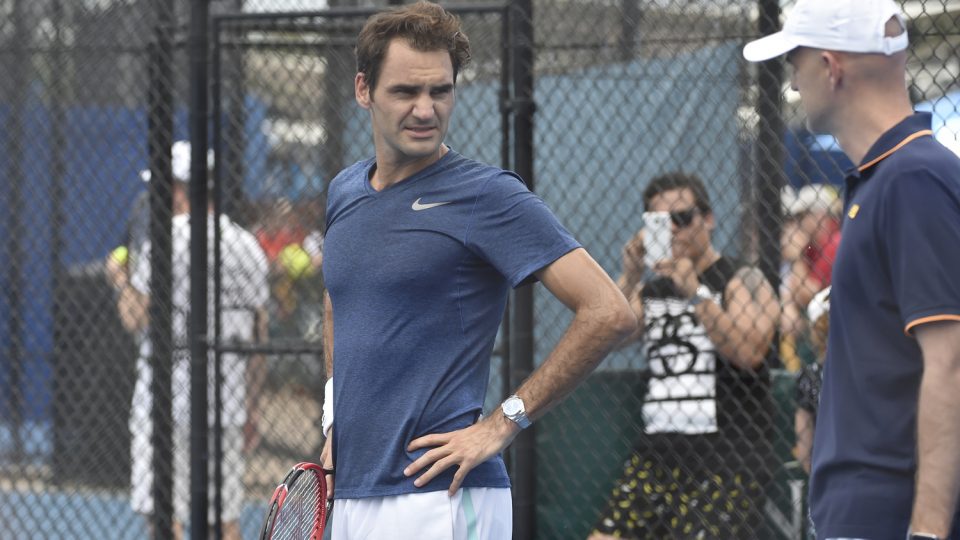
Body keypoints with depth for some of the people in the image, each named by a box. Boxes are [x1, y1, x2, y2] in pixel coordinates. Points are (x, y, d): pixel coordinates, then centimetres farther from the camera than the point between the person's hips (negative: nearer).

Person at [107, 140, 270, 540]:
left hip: (170, 383, -5)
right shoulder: (246, 244, 7)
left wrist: (121, 282, 9)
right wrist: (251, 408, 15)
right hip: (228, 385, 5)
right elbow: (260, 330, 9)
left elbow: (135, 319, -12)